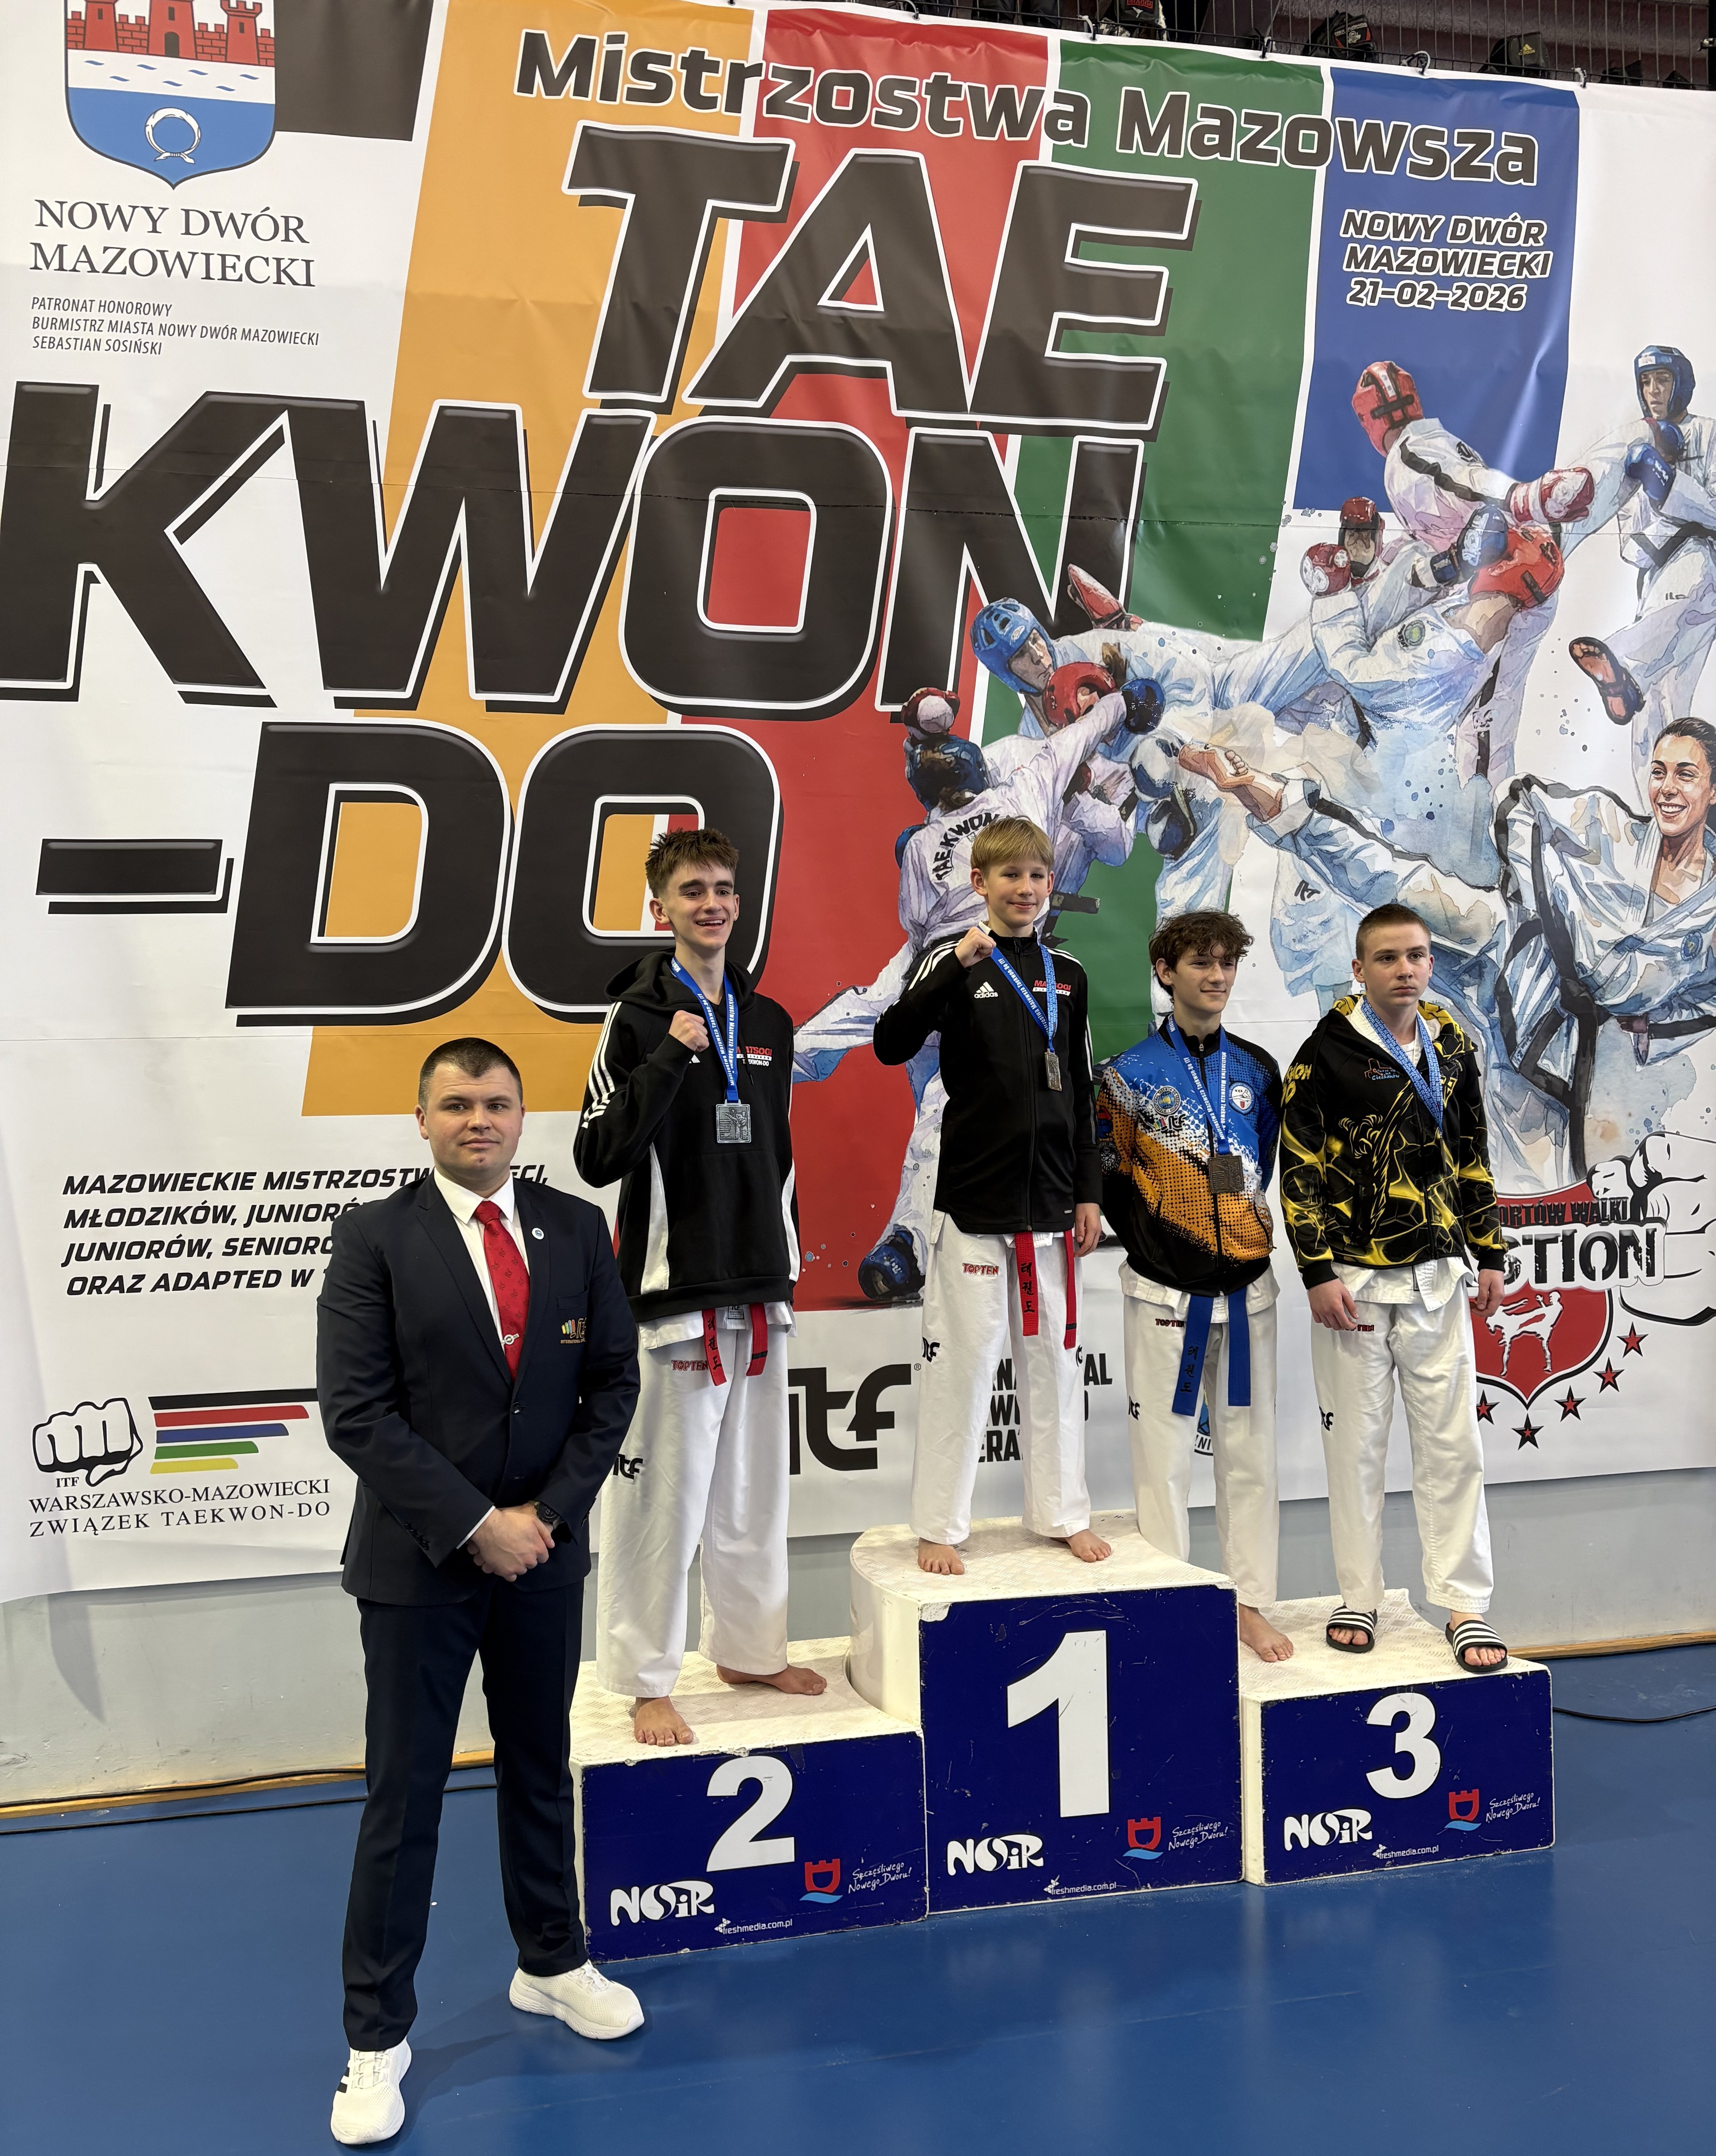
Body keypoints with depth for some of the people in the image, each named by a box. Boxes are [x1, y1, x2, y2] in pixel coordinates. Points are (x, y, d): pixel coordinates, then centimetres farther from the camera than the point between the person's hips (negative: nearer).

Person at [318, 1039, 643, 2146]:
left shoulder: (575, 1227, 1)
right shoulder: (375, 1237, -9)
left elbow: (614, 1380, 2)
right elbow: (356, 1412, -14)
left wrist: (549, 1510, -8)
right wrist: (474, 1525, -17)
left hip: (543, 1547, 4)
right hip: (418, 1558, -3)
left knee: (540, 1767, 19)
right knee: (404, 1794, 4)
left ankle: (552, 1965, 38)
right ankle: (379, 2036, 17)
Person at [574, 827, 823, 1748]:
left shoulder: (770, 1023, 12)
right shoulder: (639, 1018, -6)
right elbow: (598, 1158, -14)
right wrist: (668, 1057, -21)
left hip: (758, 1293, 6)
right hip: (674, 1292, -6)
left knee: (752, 1485, 16)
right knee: (662, 1491, -3)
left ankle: (749, 1649, 30)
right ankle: (647, 1680, 9)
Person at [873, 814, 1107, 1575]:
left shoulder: (1067, 974, 10)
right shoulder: (951, 960, -3)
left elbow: (1080, 1094, 14)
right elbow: (891, 1046, -18)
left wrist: (1089, 1192, 10)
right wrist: (958, 966, -26)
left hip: (1050, 1203, 4)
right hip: (972, 1199, -4)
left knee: (1054, 1361, 12)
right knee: (961, 1362, -1)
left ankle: (1062, 1513, 24)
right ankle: (938, 1527, 10)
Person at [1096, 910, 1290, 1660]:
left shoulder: (1258, 1070, 8)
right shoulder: (1128, 1075, -4)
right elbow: (1107, 1177, -1)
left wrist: (1247, 1234, 10)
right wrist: (1152, 1240, -2)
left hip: (1247, 1290, 4)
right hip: (1165, 1294, -3)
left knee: (1248, 1450, 9)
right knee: (1164, 1456, 1)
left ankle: (1250, 1604, 19)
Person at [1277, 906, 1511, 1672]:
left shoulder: (1453, 1048, 9)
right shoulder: (1327, 1054, -7)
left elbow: (1472, 1158, 16)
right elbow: (1299, 1169, -8)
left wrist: (1490, 1254, 12)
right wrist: (1319, 1274, -12)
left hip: (1436, 1277, 4)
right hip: (1354, 1279, -4)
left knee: (1453, 1442, 4)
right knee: (1355, 1443, 5)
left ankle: (1464, 1605, 12)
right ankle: (1359, 1599, 17)